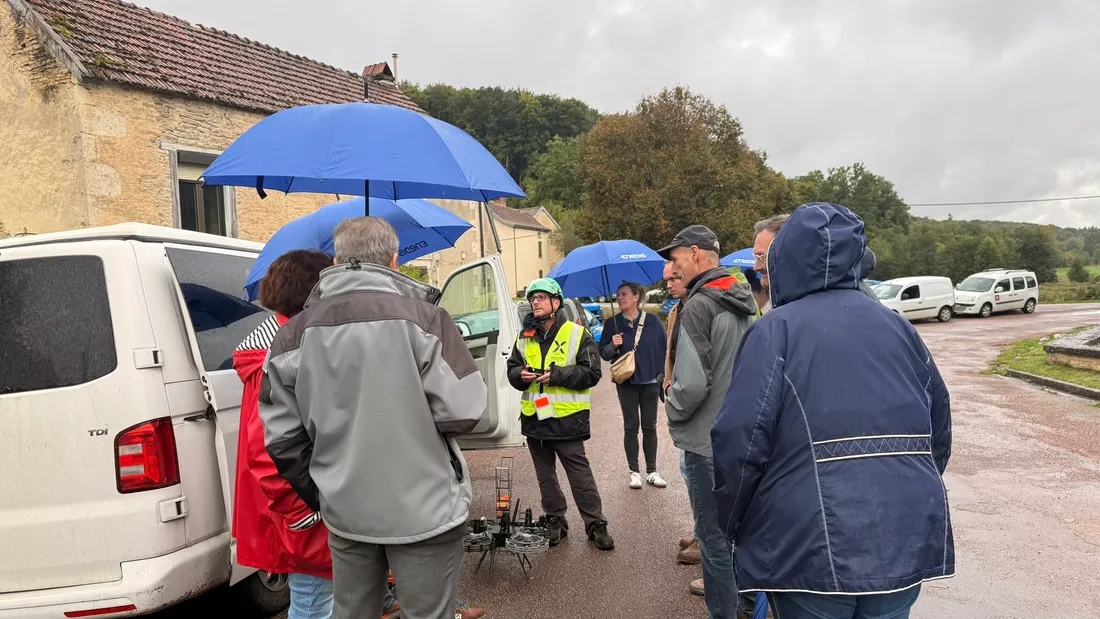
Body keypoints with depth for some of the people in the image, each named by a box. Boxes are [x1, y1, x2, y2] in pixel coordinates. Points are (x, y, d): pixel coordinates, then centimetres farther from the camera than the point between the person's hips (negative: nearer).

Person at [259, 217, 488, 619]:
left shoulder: (295, 332, 1)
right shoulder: (422, 316, -12)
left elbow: (282, 435, 2)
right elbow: (462, 411, -15)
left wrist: (318, 496, 14)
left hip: (345, 512, 4)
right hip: (424, 510, -4)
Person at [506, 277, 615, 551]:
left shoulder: (577, 334, -6)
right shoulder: (524, 338, 10)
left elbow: (591, 372, -12)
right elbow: (512, 369, 15)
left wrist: (556, 374, -22)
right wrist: (521, 374, -9)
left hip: (567, 418, -5)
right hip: (534, 416, 6)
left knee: (579, 472, -1)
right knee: (545, 474, 14)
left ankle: (595, 523, 11)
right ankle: (555, 521, 28)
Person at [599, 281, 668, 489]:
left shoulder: (652, 320, -1)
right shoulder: (612, 323, 1)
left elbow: (664, 347, 3)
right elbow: (603, 354, 4)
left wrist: (663, 374, -3)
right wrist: (613, 346, -17)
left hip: (650, 381, 0)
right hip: (626, 383, 0)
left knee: (649, 427, 7)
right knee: (631, 427, 6)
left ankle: (652, 471, 17)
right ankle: (634, 472, 14)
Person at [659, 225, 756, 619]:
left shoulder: (698, 306, -19)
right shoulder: (742, 301, 8)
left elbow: (693, 382, -24)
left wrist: (672, 411, -6)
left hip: (708, 439, -9)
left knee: (715, 537, 4)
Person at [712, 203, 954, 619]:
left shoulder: (776, 329, -8)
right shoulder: (898, 327, 9)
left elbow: (739, 443, -14)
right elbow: (940, 431, 14)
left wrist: (732, 526, 2)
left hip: (814, 549, -5)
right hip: (908, 539, 5)